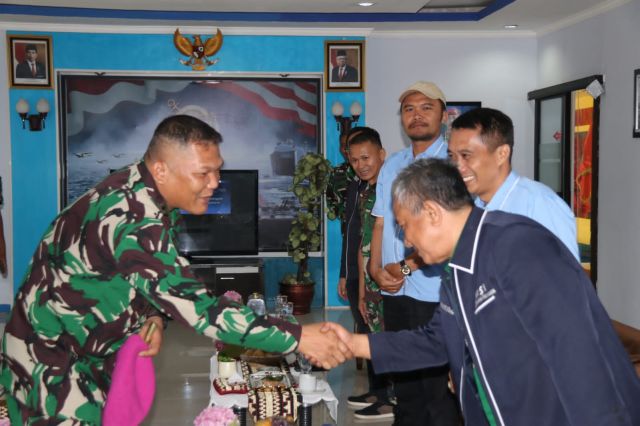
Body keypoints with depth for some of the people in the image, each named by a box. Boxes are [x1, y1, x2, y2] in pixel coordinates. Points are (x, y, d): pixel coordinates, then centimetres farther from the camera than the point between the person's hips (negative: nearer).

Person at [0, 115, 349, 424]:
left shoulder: (142, 191, -4)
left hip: (92, 348, 9)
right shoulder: (133, 219, -33)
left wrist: (153, 317, -12)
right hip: (50, 356, -8)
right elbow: (195, 306, -36)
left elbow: (161, 279, 9)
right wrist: (297, 338, -35)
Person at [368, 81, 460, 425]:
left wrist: (407, 266, -15)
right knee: (403, 379, 15)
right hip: (395, 291, 6)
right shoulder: (392, 165, 13)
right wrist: (376, 268, 0)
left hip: (435, 292, -6)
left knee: (437, 383, 0)